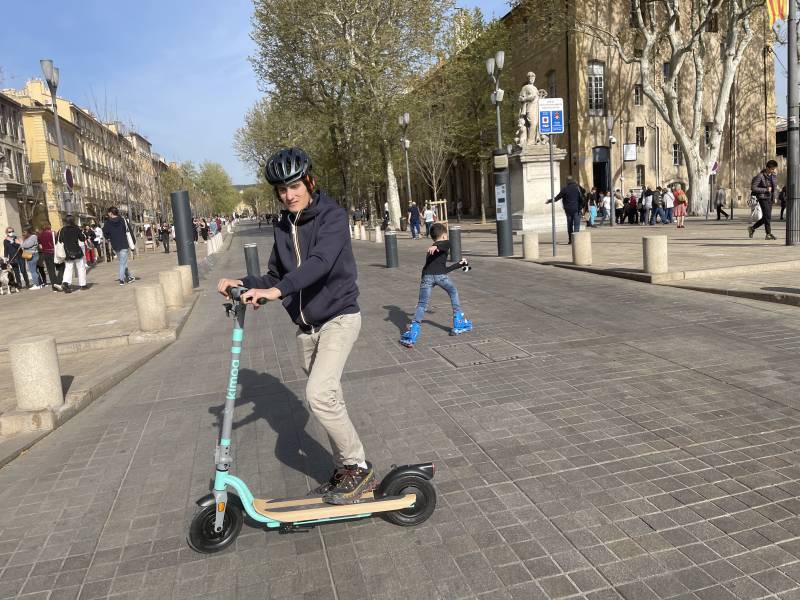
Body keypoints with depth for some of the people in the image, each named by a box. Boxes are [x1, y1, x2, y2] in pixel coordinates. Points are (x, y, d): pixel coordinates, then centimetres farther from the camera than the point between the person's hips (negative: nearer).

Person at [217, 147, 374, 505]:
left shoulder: (332, 216, -12)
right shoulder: (284, 227, 9)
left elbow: (320, 261, -30)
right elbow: (276, 275, 13)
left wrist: (276, 291, -43)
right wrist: (244, 284, -6)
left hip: (338, 318, -7)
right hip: (306, 327, 7)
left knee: (319, 394, -22)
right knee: (328, 399, 12)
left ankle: (358, 467, -3)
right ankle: (347, 471, 27)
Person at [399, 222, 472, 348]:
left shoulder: (431, 251, 37)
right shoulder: (444, 244, 19)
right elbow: (447, 243, -9)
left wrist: (459, 265, 56)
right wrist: (436, 246, -30)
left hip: (427, 276, 4)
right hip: (439, 275, -4)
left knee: (422, 304, 2)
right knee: (453, 292, 24)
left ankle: (411, 335, -13)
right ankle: (458, 323, 29)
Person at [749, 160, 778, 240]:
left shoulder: (773, 176, 7)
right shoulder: (760, 176, -14)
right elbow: (753, 188, -18)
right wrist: (766, 189, -18)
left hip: (770, 198, 7)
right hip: (763, 198, -7)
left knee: (765, 218, 9)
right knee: (768, 216, -11)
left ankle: (752, 228, 26)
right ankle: (768, 234, -5)